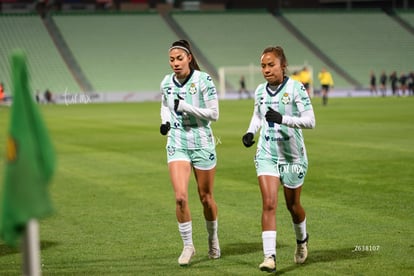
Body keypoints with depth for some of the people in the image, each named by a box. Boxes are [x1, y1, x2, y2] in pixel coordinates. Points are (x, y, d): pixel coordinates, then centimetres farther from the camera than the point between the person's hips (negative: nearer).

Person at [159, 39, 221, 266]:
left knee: (206, 197, 10)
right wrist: (165, 122, 1)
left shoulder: (204, 80, -12)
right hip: (177, 144, 2)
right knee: (180, 197, -12)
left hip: (202, 144, -2)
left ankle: (213, 239, 35)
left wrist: (187, 107, -22)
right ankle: (188, 246, 3)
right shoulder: (166, 83, 1)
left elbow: (214, 114, -13)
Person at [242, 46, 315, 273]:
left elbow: (310, 121, -16)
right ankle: (270, 256, -17)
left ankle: (302, 239, 43)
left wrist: (283, 119, -28)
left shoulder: (296, 88, -12)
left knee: (293, 205, 13)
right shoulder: (260, 91, 4)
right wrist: (250, 132, 3)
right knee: (269, 203, -13)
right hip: (266, 154, 3)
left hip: (292, 155, -3)